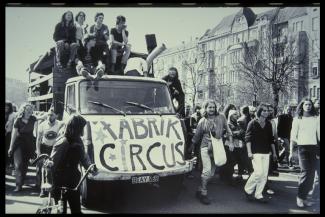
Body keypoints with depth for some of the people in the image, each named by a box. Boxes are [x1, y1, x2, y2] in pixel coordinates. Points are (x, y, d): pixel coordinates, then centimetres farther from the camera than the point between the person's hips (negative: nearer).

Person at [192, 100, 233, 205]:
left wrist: (231, 142, 5)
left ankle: (200, 190, 22)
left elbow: (227, 129, 11)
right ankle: (203, 194, -4)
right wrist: (192, 146, 17)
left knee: (211, 173, 7)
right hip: (206, 147, -3)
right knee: (207, 170, -15)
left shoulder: (221, 117, 3)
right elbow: (197, 135, 10)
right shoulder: (202, 121, 0)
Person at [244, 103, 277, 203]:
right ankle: (248, 189, 6)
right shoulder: (253, 123, -3)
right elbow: (248, 138, -7)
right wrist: (249, 152, -15)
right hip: (256, 152, -5)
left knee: (264, 175, 3)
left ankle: (258, 194, 14)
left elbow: (271, 139, 18)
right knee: (258, 172, -14)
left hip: (266, 153, 6)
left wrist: (274, 152, 16)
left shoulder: (268, 124, 12)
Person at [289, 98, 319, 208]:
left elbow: (319, 135, 12)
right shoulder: (297, 119, 4)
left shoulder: (316, 119, 10)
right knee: (305, 171, -13)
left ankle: (304, 197, 15)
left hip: (313, 148, 3)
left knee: (311, 173, 3)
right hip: (302, 147, -3)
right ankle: (300, 197, -2)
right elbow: (293, 136, 3)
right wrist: (291, 151, -2)